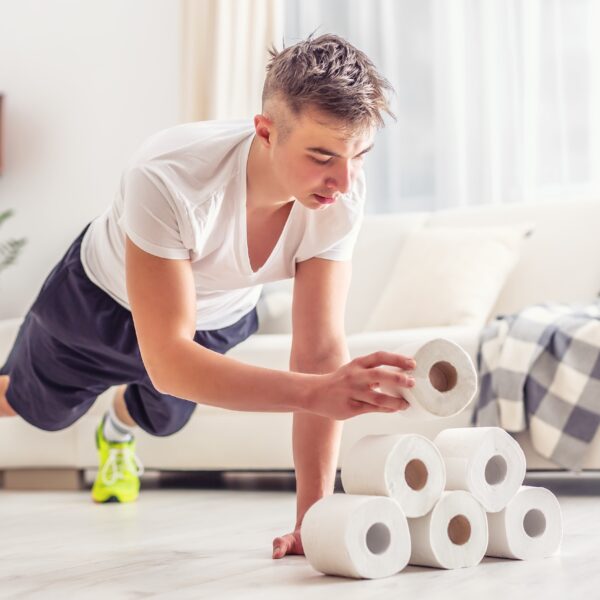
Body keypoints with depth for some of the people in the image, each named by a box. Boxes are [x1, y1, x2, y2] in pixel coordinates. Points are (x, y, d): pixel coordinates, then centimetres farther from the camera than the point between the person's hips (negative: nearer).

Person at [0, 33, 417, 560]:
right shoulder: (168, 179, -47)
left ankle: (117, 433, 69)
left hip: (220, 318, 4)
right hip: (102, 299, -3)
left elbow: (321, 349, -34)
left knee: (161, 418, 32)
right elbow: (168, 362, -48)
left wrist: (313, 516, -37)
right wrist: (313, 391, -63)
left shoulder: (343, 194, -35)